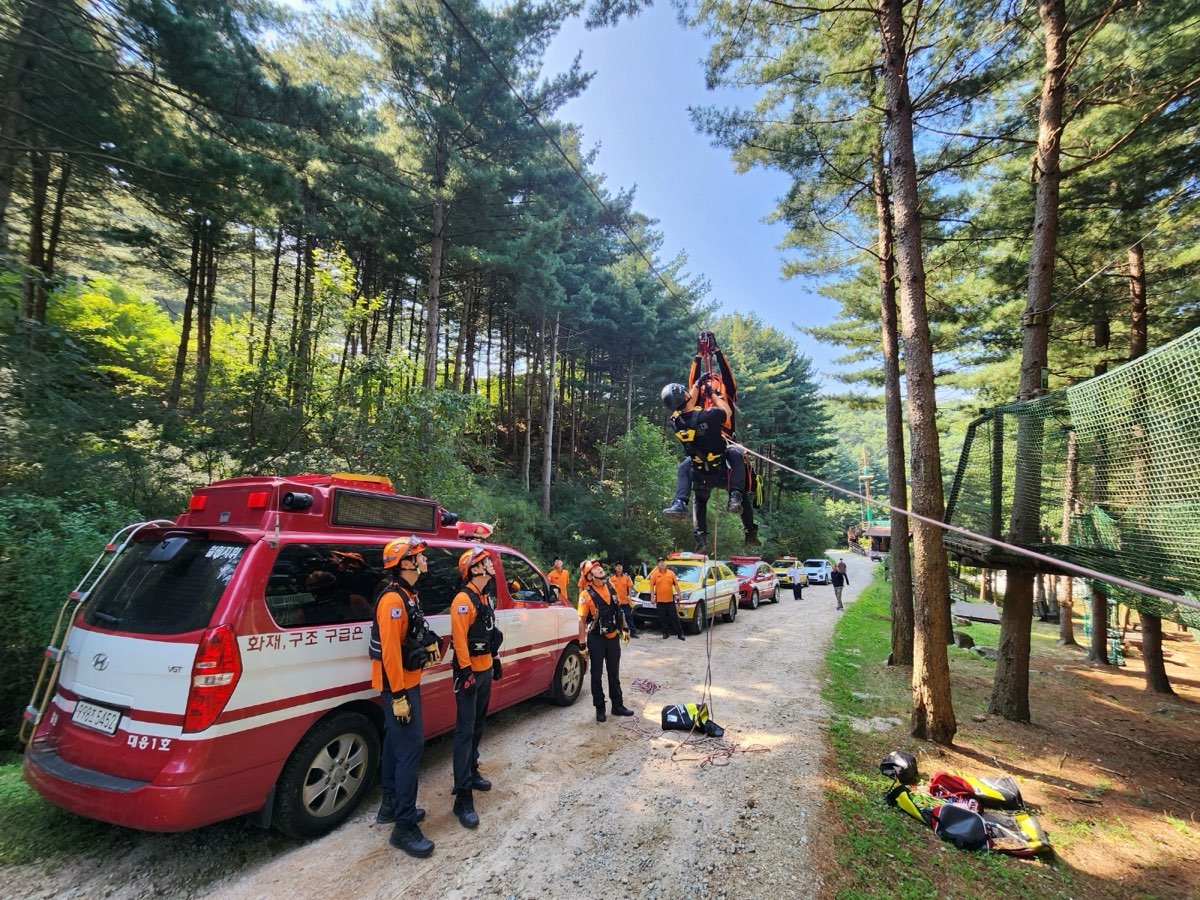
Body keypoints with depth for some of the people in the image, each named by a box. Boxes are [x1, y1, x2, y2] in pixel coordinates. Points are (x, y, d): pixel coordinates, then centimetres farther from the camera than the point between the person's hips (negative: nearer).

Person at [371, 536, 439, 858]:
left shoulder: (408, 595, 10)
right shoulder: (393, 599, -22)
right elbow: (390, 650, -25)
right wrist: (398, 696, -25)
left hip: (407, 682, 10)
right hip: (399, 686, -10)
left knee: (395, 743, 19)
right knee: (411, 747, -8)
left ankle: (391, 805, 33)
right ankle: (404, 826, -1)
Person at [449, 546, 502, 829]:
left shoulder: (485, 598, 12)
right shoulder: (463, 599, -18)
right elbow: (459, 638, -23)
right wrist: (466, 671, -24)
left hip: (486, 669, 9)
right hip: (470, 672, -9)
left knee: (477, 726, 20)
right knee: (465, 731, -6)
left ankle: (472, 771, 36)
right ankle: (463, 797, -3)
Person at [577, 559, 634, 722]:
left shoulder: (610, 586, 0)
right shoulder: (586, 594, -17)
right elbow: (582, 620, -15)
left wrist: (623, 629, 11)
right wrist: (582, 644, -16)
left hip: (613, 637, 5)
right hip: (596, 639, -5)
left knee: (614, 673, 15)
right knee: (597, 674, 8)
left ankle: (617, 705, 27)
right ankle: (599, 708, 21)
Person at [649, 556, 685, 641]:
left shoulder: (671, 573, 5)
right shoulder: (655, 574, 0)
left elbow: (676, 585, 8)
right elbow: (652, 586, -1)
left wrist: (679, 594, 4)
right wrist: (652, 596, -7)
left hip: (670, 599, 1)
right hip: (660, 600, 0)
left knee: (674, 617, 3)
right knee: (662, 618, 5)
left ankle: (680, 633, 8)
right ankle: (666, 633, 17)